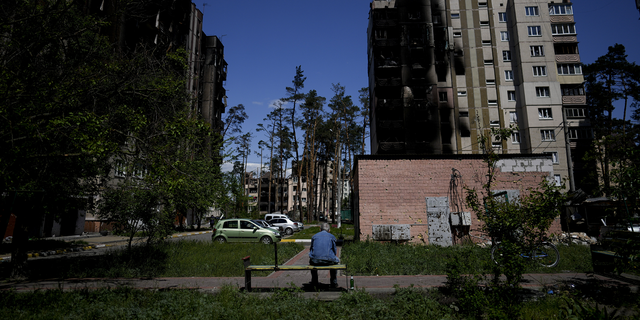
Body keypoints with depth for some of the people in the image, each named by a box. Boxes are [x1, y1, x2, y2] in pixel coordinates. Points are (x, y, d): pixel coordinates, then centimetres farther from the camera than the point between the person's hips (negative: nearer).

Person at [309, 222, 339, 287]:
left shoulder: (314, 236, 16)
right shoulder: (332, 237, 12)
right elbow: (334, 251, 16)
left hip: (316, 261, 1)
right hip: (328, 260, -1)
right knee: (336, 260, 33)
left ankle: (314, 281, 40)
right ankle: (334, 282, 31)